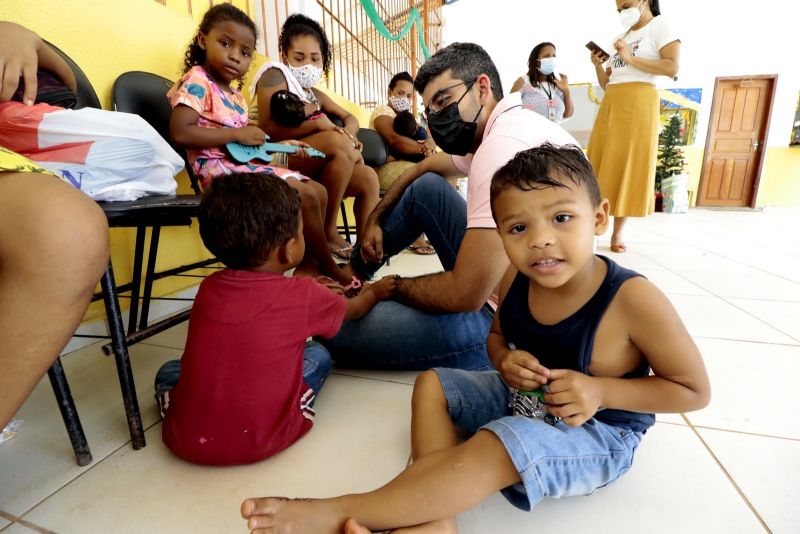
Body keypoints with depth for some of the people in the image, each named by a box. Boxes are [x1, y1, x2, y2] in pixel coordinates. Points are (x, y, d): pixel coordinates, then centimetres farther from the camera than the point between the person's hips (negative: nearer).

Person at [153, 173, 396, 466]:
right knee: (318, 355, 16)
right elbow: (352, 309, 13)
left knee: (169, 370, 30)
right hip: (264, 439, -2)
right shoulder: (305, 295, -10)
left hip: (187, 440, 3)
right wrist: (374, 292, 33)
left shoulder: (208, 288, 0)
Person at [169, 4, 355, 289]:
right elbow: (179, 132, -19)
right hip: (221, 168, -9)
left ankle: (307, 266, 0)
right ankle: (329, 268, -3)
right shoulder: (197, 80, -5)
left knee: (319, 191, 3)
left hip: (247, 164, 9)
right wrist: (237, 134, -18)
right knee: (306, 196, -21)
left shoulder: (236, 96, 19)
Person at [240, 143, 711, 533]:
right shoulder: (515, 283, -14)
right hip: (524, 397, 6)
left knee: (497, 446, -32)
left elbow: (694, 390, -12)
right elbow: (498, 335, 7)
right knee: (432, 384, -2)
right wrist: (506, 361, -17)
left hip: (599, 434, -6)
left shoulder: (634, 299, -26)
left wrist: (600, 391, -26)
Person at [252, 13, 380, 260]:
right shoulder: (275, 74, 1)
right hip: (280, 159, -7)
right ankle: (328, 232, -22)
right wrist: (318, 124, -18)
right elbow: (268, 130, -13)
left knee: (368, 178, -6)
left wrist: (347, 133, -2)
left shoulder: (315, 94, 25)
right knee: (340, 145, -30)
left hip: (316, 166, 8)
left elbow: (350, 118, 23)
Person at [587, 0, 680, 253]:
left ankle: (618, 231, -4)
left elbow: (671, 67, -10)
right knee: (602, 165, -1)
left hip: (638, 103, -6)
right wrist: (598, 65, 4)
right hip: (610, 104, 6)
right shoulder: (622, 37, 23)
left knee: (629, 165, -7)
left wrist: (630, 58, -11)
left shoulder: (660, 26, 5)